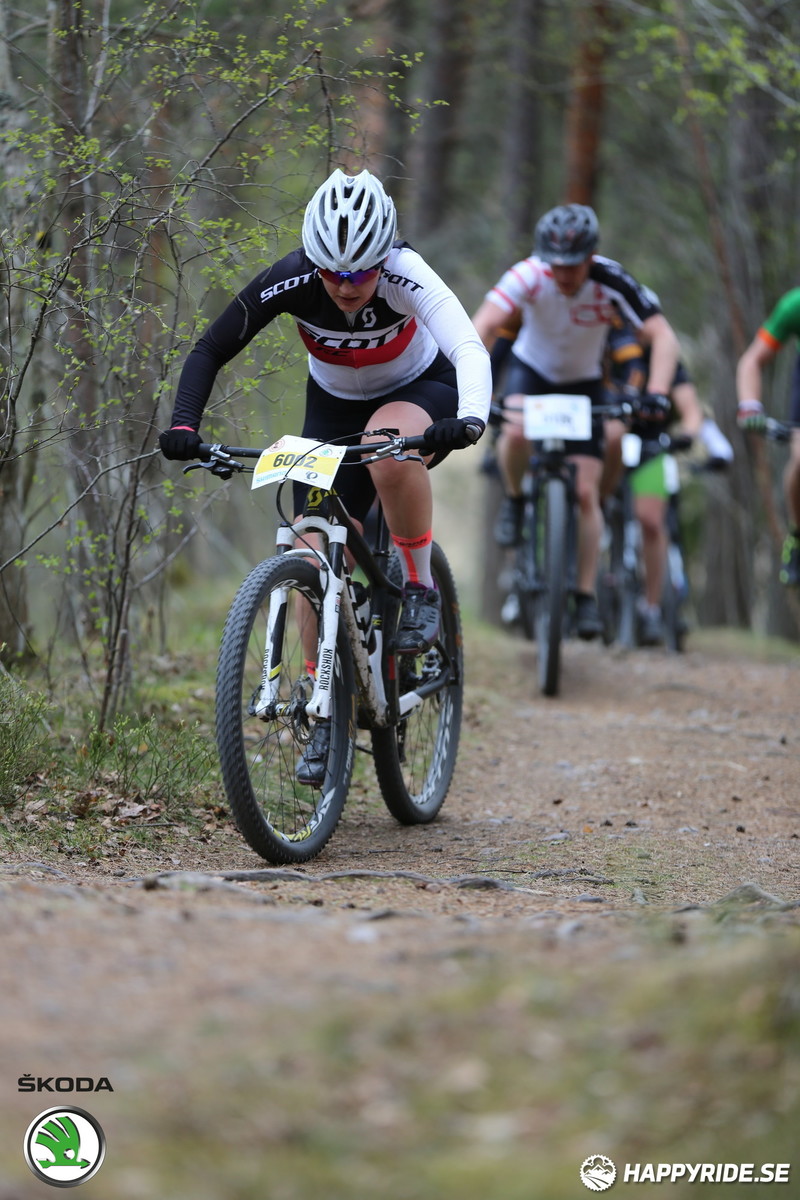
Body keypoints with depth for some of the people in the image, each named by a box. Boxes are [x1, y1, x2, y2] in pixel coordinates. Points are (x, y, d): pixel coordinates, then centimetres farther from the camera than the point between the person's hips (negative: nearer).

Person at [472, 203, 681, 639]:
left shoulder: (612, 281, -28)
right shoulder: (529, 276, -30)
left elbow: (662, 335, -31)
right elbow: (482, 328, -39)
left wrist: (656, 393, -46)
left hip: (583, 383, 1)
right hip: (532, 369, -1)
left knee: (586, 493, -7)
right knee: (516, 433, -34)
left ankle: (586, 597, 5)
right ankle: (514, 500, -2)